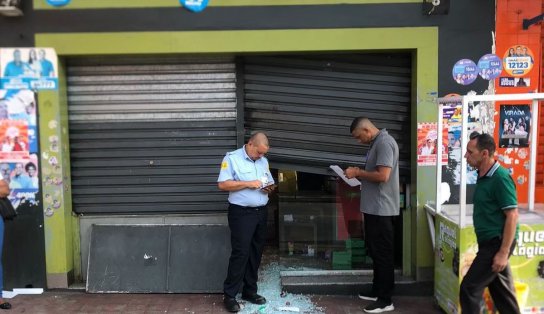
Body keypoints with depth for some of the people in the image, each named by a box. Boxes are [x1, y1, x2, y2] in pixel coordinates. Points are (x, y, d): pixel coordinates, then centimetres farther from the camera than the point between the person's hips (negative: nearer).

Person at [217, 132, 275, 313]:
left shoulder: (264, 161, 13)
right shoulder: (232, 158, -7)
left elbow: (270, 183, 21)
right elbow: (222, 184, -15)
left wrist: (269, 187, -4)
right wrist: (248, 183, -20)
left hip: (261, 212, 7)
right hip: (241, 213, -6)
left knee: (256, 253, 11)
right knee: (240, 253, -7)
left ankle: (250, 291, 23)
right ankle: (230, 295, 4)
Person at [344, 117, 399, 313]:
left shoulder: (384, 142, -17)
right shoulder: (376, 143, 15)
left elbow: (383, 175, -25)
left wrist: (358, 173, -14)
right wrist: (358, 173, 6)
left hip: (381, 209, -10)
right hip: (374, 207, 10)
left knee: (383, 253, -2)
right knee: (375, 251, 17)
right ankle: (377, 291, 30)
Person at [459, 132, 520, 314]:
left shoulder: (500, 178, -18)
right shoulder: (483, 176, 9)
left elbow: (512, 216, -20)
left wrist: (504, 252, -21)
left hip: (497, 244, -9)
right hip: (490, 243, 9)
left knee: (469, 288, -5)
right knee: (502, 291, 16)